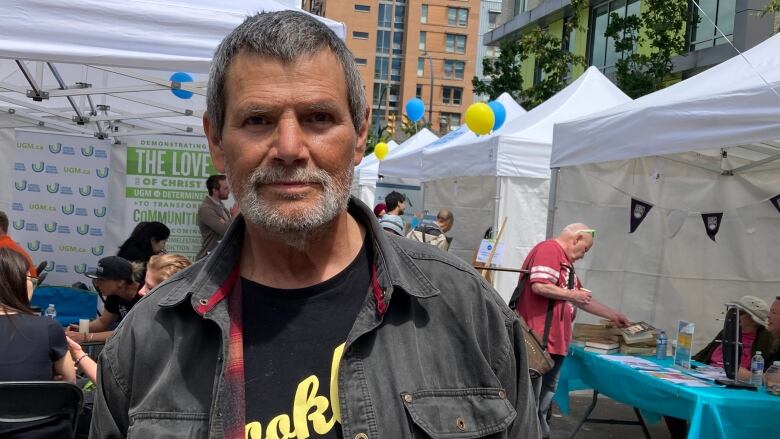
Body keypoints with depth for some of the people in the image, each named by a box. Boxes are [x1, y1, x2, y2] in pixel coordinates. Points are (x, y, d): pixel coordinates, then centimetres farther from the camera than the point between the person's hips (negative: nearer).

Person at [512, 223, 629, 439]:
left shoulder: (565, 262, 23)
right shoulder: (549, 250, -9)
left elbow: (582, 300, 30)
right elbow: (539, 286, -23)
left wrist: (613, 315, 32)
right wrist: (572, 295, -10)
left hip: (555, 341, 10)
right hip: (538, 340, -10)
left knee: (545, 395, 13)